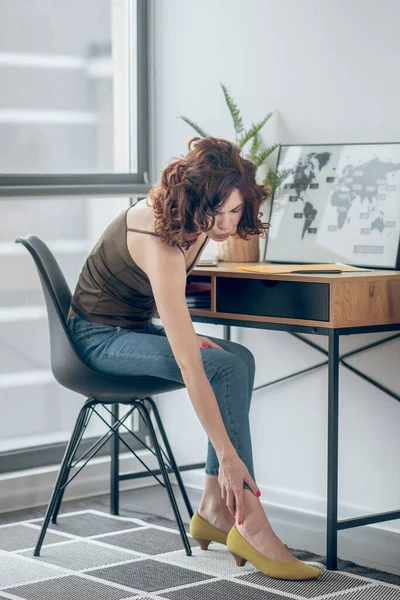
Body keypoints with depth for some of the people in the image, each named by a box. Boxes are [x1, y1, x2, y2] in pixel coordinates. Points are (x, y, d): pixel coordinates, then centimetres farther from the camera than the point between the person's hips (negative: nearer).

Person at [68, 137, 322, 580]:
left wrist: (182, 332, 0)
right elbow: (189, 365, -38)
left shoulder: (192, 221, -10)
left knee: (240, 358, -13)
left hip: (132, 326, 8)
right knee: (226, 367, -25)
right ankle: (250, 524, -23)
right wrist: (228, 455, -38)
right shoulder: (160, 245, -35)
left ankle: (215, 508, -12)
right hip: (100, 338, -8)